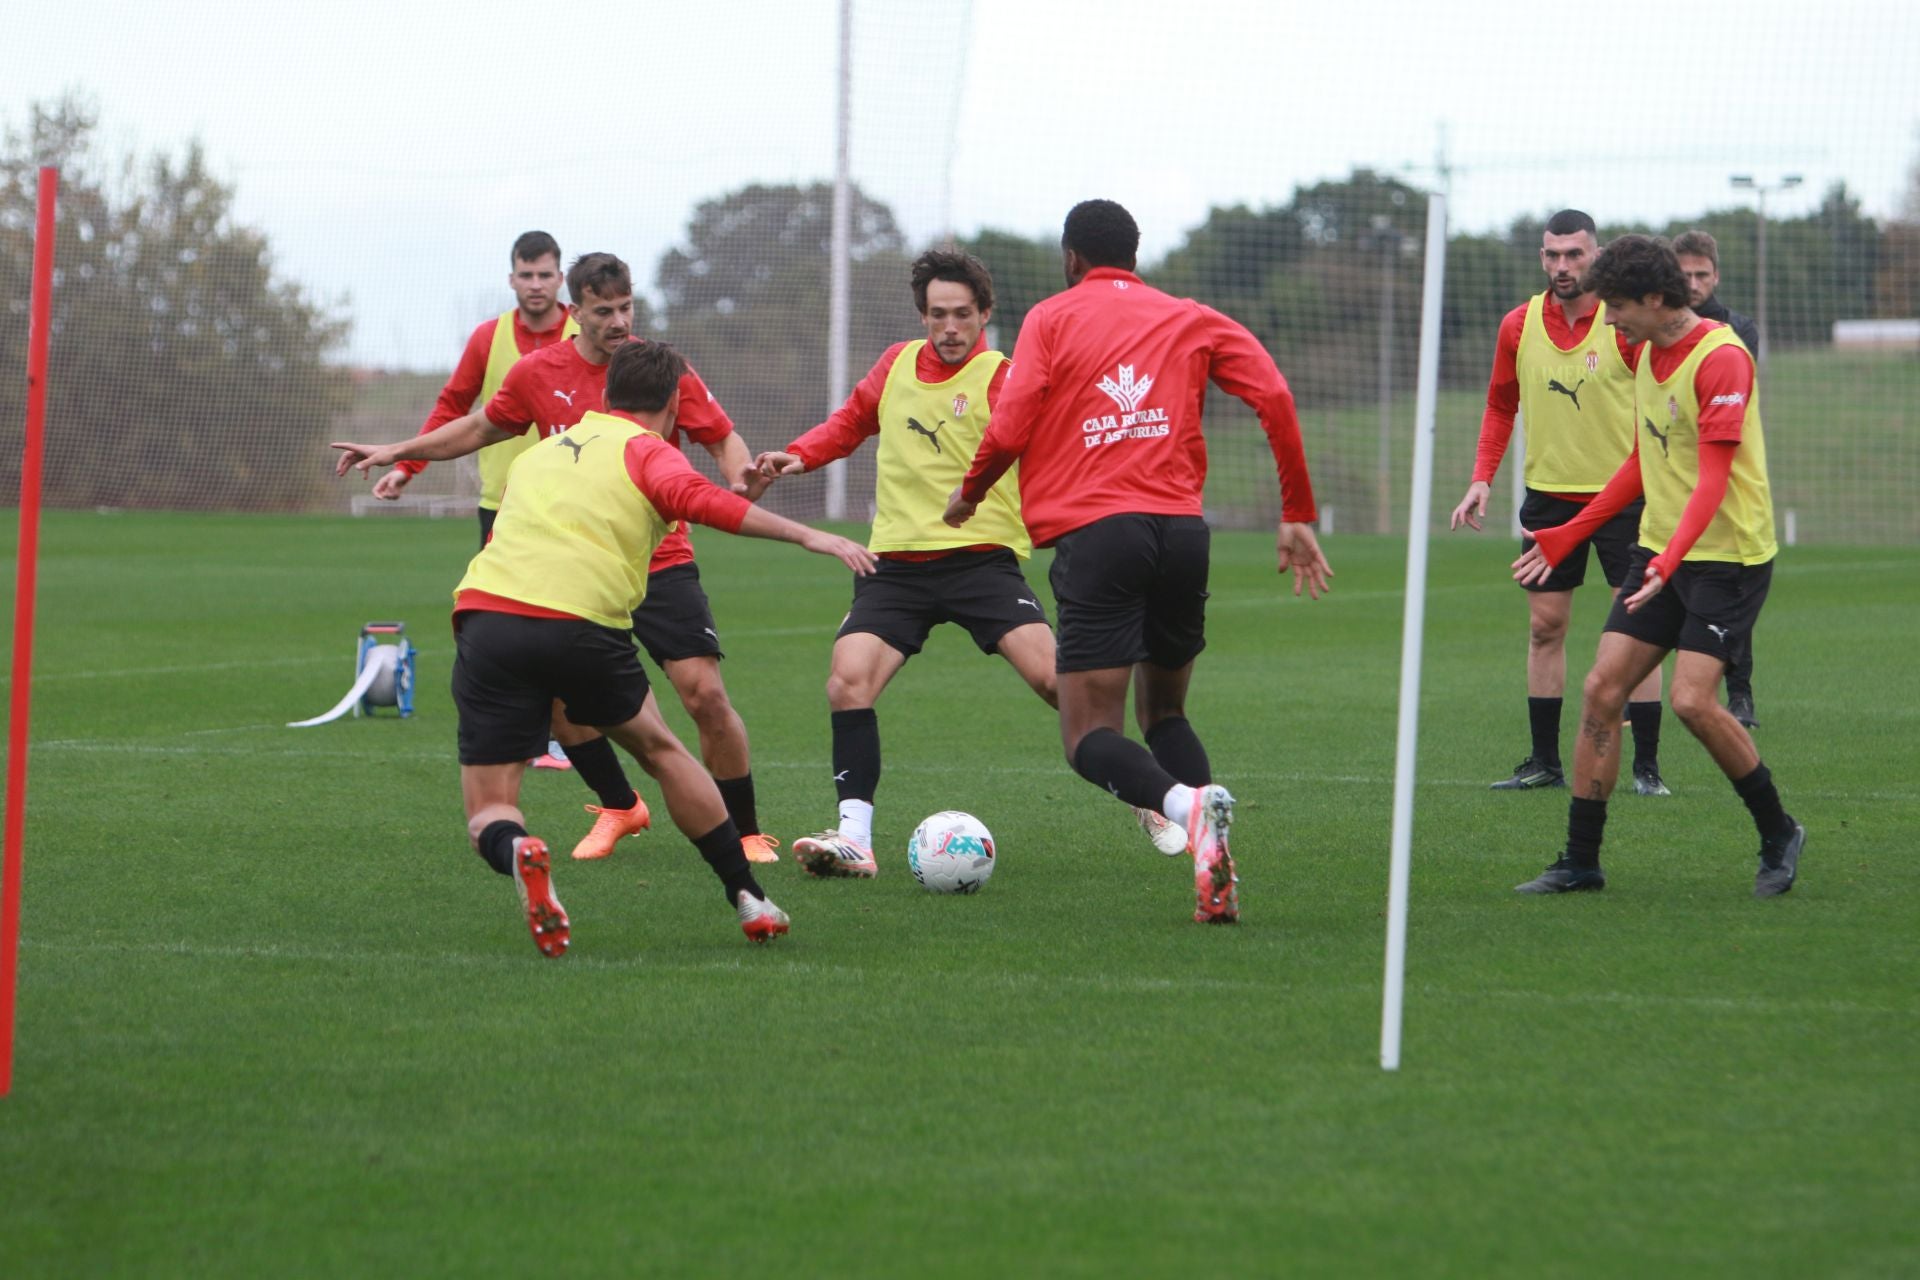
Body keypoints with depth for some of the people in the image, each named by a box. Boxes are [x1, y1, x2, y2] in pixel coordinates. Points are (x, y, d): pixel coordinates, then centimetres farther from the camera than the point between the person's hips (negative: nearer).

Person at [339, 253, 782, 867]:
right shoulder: (538, 374, 1)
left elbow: (723, 440, -1)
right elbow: (481, 427, 18)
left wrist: (741, 478, -23)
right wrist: (397, 452, 17)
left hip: (660, 563, -3)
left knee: (705, 694, -13)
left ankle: (747, 832, 3)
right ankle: (618, 808, 19)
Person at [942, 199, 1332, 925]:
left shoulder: (1052, 318, 8)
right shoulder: (1190, 321, 16)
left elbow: (1010, 430, -2)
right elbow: (1274, 399, 4)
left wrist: (969, 494, 18)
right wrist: (1298, 516, 8)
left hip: (1093, 534, -4)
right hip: (1181, 528, 4)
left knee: (1090, 738, -1)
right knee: (1165, 714, 19)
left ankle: (1187, 803, -33)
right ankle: (1215, 881, -4)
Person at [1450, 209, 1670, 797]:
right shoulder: (1519, 326, 1)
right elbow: (1500, 407, 14)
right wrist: (1482, 478, 4)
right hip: (1548, 494, 4)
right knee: (1544, 626, 6)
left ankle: (1646, 765, 1)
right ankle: (1544, 761, 14)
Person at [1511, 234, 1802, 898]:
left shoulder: (1721, 358, -17)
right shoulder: (1646, 353, 11)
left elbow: (1713, 477, -24)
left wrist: (1671, 559, -36)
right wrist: (1567, 536, 22)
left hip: (1728, 555, -8)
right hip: (1659, 551, 8)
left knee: (1692, 699, -18)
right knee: (1601, 689, -1)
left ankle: (1778, 835, 3)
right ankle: (1580, 861, 5)